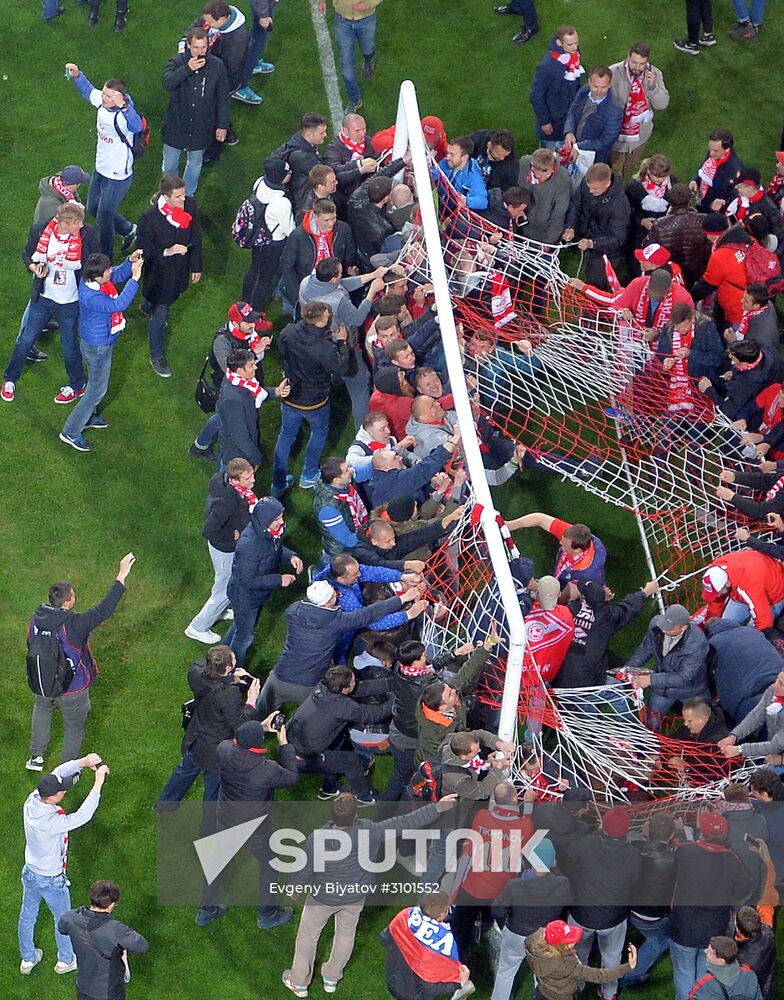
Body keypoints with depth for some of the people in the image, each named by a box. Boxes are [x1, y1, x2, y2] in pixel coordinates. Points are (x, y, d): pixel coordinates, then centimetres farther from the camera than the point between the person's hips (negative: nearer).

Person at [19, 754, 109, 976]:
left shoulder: (32, 800, -20)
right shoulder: (51, 822, -40)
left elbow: (57, 773, -14)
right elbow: (82, 816, -43)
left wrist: (83, 762, -24)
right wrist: (98, 784, -43)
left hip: (29, 873, 7)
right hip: (51, 880, -7)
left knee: (27, 916, 25)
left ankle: (27, 959, 46)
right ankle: (65, 961, 42)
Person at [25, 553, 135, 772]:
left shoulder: (37, 617, -17)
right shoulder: (73, 625, -36)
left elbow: (31, 645, 0)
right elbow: (104, 610, -35)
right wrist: (121, 577, -35)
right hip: (72, 688, -5)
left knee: (42, 709, 36)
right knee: (74, 728, 20)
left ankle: (36, 757, 46)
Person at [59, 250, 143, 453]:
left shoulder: (94, 279, -12)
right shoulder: (91, 297, -39)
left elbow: (119, 273, 3)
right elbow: (119, 304, -44)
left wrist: (131, 261, -17)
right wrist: (135, 278, -43)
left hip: (104, 340, 9)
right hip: (98, 347, -9)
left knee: (98, 381, 29)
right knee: (97, 389, 6)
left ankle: (88, 417, 51)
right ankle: (71, 432, 18)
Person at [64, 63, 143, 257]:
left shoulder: (123, 115, -34)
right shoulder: (101, 101, -12)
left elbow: (137, 126, -57)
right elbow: (88, 90, 11)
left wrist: (123, 106, -70)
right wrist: (77, 75, -5)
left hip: (118, 177, -8)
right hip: (100, 169, 8)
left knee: (104, 218, 7)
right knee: (93, 209, 26)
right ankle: (129, 230, 47)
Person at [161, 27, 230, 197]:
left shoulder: (217, 66, -11)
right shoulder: (177, 61, -14)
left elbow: (222, 98, -1)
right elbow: (167, 83, -32)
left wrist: (222, 125, 2)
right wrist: (187, 69, -42)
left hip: (201, 126, 1)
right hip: (177, 124, -1)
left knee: (195, 165, 21)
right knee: (169, 165, 15)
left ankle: (188, 195, 44)